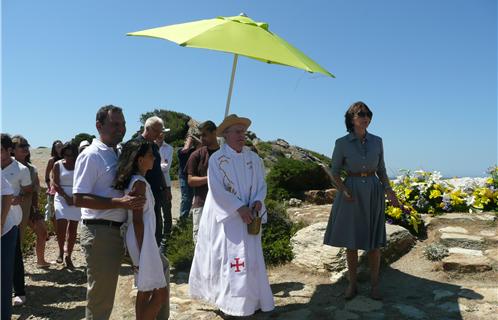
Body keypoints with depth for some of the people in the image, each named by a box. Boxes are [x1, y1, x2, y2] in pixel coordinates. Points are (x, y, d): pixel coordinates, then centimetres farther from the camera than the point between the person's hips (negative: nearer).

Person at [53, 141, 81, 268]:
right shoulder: (58, 165, 3)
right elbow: (55, 184, -2)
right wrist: (67, 197, -11)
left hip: (76, 200, 1)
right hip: (62, 198, -1)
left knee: (73, 230, 3)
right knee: (61, 227, -13)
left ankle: (68, 256, 15)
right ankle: (61, 251, 11)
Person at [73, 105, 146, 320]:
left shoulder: (118, 154, 11)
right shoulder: (91, 155, -13)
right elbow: (79, 199, -21)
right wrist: (120, 202, -27)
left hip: (118, 229, 8)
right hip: (100, 231, -8)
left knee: (108, 290, 20)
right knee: (100, 294, 3)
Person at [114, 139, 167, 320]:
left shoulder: (132, 181, 11)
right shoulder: (140, 183, -17)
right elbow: (137, 220, -20)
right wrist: (142, 251, -19)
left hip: (143, 240, 10)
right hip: (143, 241, -10)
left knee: (145, 291, 16)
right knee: (160, 292, -2)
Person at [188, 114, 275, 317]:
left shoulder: (253, 158, 5)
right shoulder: (216, 159, -8)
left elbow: (261, 184, 8)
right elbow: (217, 190, -14)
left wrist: (257, 201, -12)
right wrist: (239, 208, -18)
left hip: (248, 216, 4)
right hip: (225, 218, -4)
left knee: (251, 258, 8)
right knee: (227, 258, 1)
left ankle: (252, 299, 21)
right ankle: (234, 302, 15)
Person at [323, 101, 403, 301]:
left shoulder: (377, 141, 3)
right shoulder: (341, 143, -5)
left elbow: (381, 170, 9)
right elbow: (334, 172, -1)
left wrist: (389, 191, -6)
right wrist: (343, 191, -18)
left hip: (373, 193, 2)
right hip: (351, 194, -2)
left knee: (374, 241, 4)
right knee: (350, 241, 3)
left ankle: (375, 285, 19)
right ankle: (352, 284, 19)